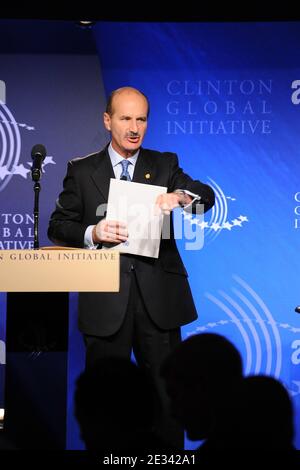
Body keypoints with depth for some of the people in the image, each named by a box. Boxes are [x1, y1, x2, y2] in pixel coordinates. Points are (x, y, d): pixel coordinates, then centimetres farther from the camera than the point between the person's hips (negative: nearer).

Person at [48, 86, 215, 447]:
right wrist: (92, 233, -14)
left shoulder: (165, 165, 11)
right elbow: (57, 226, 6)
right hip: (106, 300, 0)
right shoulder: (81, 171, 9)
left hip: (158, 296, 1)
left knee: (166, 393, 3)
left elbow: (207, 197, -2)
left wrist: (180, 196, -25)